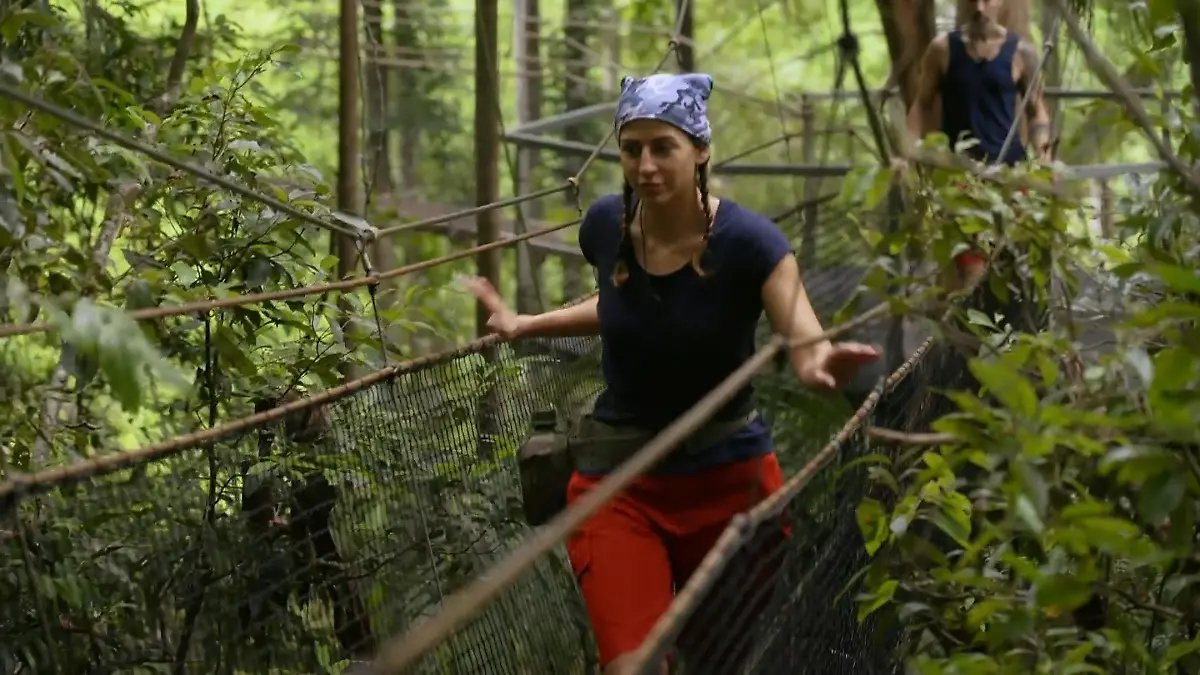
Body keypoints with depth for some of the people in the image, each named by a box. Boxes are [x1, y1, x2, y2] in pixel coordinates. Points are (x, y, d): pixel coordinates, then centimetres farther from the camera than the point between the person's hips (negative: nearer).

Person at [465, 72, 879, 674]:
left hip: (729, 480, -2)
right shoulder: (606, 225, -7)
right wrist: (522, 325, 10)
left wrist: (822, 365, -52)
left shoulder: (748, 242, -18)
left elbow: (806, 346, -30)